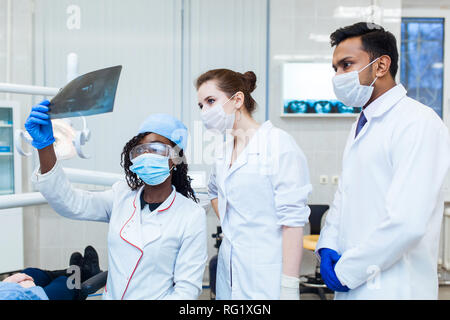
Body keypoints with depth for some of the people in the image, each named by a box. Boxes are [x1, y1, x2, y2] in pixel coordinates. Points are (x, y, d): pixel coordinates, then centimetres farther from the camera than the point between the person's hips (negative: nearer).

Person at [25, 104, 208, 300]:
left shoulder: (192, 216, -6)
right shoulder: (122, 196, 7)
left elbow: (187, 287, -7)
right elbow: (70, 203, -7)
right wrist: (45, 146, -16)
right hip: (111, 295, 4)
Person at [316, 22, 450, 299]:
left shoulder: (418, 123, -18)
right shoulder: (362, 125, 11)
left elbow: (408, 223, -26)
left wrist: (346, 272, -17)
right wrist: (328, 247, 1)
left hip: (391, 288, -8)